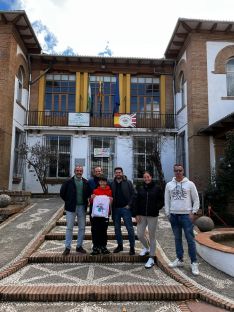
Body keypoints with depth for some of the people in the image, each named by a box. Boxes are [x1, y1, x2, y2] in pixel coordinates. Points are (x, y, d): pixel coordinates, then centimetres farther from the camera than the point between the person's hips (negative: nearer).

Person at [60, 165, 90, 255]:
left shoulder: (86, 182, 3)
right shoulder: (69, 182, -4)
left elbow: (88, 193, 14)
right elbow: (62, 192, 2)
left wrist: (85, 201, 4)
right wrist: (68, 201, 2)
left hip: (82, 207, 3)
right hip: (71, 207, -3)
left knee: (82, 228, 8)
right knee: (69, 228, 2)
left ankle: (79, 246, 21)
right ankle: (67, 248, 11)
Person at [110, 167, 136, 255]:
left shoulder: (128, 183, -1)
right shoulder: (112, 184, 8)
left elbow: (133, 194, -4)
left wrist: (129, 204, -11)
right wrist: (111, 206, -2)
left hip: (125, 208, -4)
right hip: (116, 209, 4)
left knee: (130, 228, -2)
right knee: (117, 229, 12)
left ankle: (132, 247, 9)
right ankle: (120, 245, 26)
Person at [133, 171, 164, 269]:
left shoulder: (157, 188, -3)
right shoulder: (140, 189, 5)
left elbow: (161, 200, 2)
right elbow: (136, 202, 4)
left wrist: (156, 208, -12)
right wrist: (136, 214, -2)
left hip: (153, 216, -3)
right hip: (142, 215, 3)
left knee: (152, 236, 5)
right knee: (140, 235, 5)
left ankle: (151, 258, 17)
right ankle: (146, 248, 36)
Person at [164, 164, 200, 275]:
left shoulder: (190, 184, -1)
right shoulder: (169, 185, 5)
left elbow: (196, 200, 1)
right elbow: (167, 200, 9)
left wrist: (193, 212, -6)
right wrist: (168, 214, 4)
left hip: (186, 215, -3)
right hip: (174, 215, 3)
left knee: (190, 239, -2)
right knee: (177, 239, 12)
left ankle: (194, 263, 8)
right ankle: (179, 260, 24)